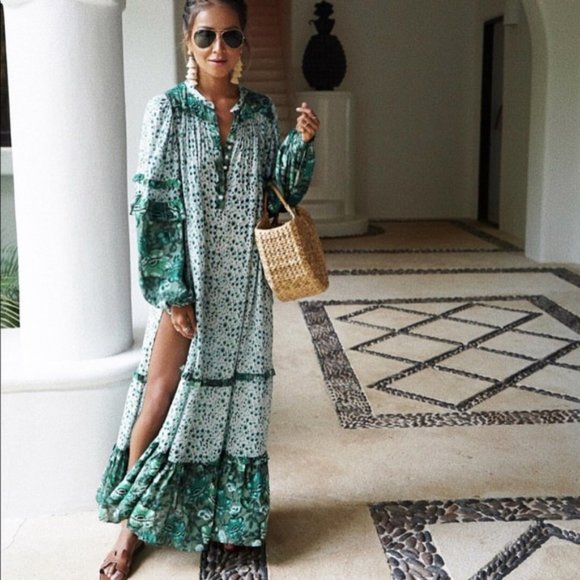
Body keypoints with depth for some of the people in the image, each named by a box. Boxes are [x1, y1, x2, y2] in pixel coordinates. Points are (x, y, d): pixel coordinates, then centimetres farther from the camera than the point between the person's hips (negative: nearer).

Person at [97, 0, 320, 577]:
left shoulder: (260, 111, 6)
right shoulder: (168, 110, -6)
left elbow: (278, 192, 11)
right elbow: (152, 206, -10)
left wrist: (300, 143, -6)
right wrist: (172, 293, -15)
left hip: (243, 281, 4)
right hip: (187, 279, -3)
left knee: (236, 396, 10)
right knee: (162, 398, -1)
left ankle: (228, 513, 27)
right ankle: (133, 521, 16)